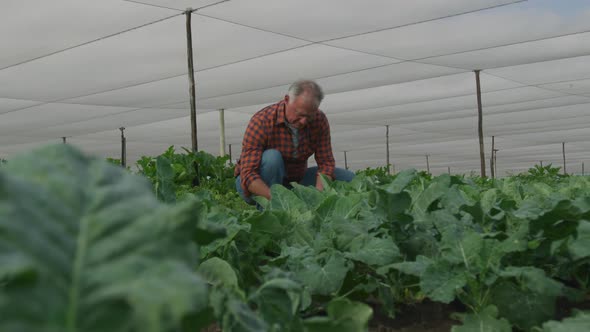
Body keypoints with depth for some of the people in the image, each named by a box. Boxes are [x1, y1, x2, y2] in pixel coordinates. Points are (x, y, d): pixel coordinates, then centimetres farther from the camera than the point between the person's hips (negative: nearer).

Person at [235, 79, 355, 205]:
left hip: (295, 180, 5)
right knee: (272, 157, -36)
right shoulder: (261, 121, -26)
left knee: (347, 178, -7)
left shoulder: (319, 120, -12)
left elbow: (326, 163, -12)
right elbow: (248, 175, -32)